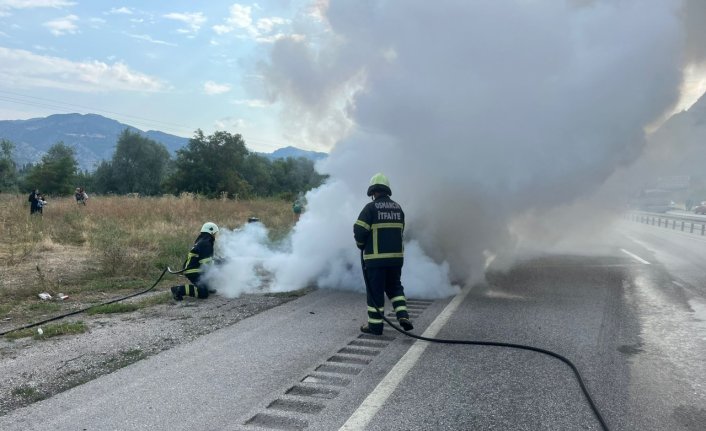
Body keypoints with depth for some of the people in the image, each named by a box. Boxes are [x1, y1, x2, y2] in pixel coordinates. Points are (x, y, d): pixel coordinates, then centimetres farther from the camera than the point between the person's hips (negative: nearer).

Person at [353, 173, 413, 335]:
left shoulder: (371, 207, -9)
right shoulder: (398, 208, 9)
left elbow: (359, 231, -13)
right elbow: (400, 231, 13)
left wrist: (361, 245, 6)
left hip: (375, 257, -5)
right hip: (396, 255, 5)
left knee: (375, 291, 4)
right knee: (395, 287, 21)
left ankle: (375, 325, 11)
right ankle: (403, 315, 7)